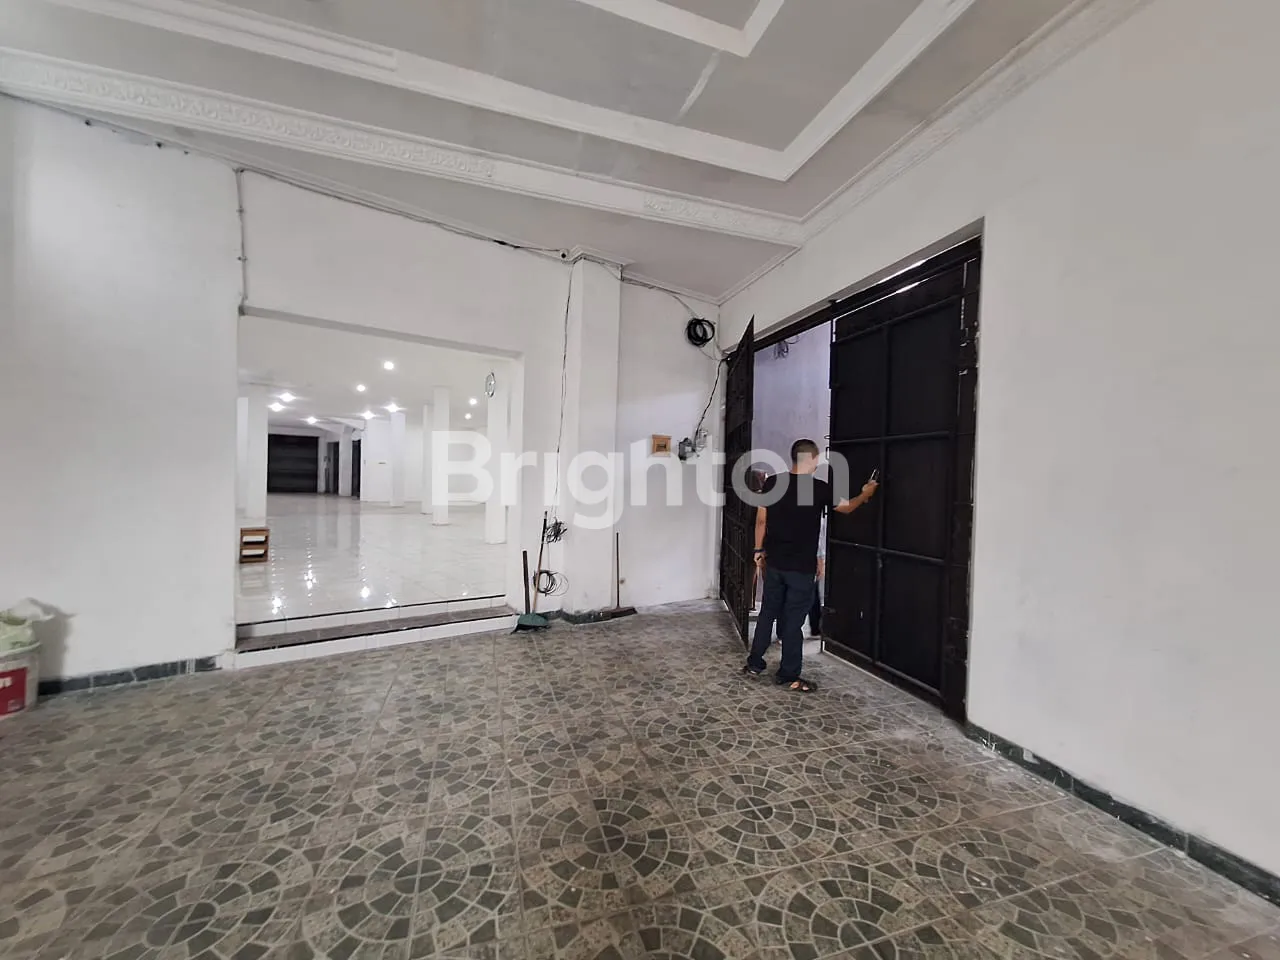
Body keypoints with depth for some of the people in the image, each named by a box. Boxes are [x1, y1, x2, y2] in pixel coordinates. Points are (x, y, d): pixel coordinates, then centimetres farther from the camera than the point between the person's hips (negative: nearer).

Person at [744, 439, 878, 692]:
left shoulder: (772, 482, -2)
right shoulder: (819, 488, -9)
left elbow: (761, 520, 3)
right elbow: (846, 508, 10)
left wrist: (759, 551, 15)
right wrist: (865, 494, 29)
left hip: (774, 563, 4)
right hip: (802, 567, -3)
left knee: (767, 613, 15)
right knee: (793, 620, 6)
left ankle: (754, 663, 24)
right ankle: (789, 674, 18)